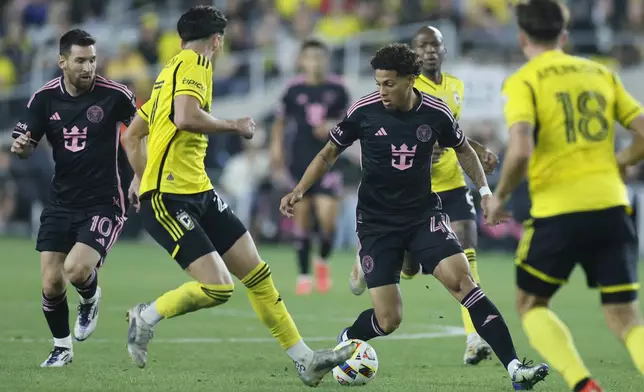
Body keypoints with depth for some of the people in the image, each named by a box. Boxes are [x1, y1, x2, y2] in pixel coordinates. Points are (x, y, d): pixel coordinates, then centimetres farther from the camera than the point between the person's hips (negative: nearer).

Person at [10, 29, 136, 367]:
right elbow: (25, 145, 4)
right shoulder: (45, 98, -2)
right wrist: (20, 146, -21)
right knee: (51, 284, -3)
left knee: (77, 270, -22)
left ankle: (90, 300, 15)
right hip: (61, 202, 4)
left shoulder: (115, 95, -12)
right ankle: (62, 347, 22)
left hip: (104, 201, -4)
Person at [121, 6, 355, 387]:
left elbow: (132, 136, 24)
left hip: (198, 192, 10)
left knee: (257, 273, 5)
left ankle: (304, 360, 6)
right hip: (168, 198, -10)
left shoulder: (171, 71, 20)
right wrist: (234, 125, -13)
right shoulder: (194, 63, -8)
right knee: (218, 288, -18)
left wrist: (143, 178, 22)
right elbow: (186, 117, -27)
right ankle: (146, 316, 5)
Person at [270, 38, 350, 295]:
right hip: (300, 162, 1)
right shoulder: (294, 90, -1)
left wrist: (334, 126, -10)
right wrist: (276, 148, 2)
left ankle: (323, 262, 19)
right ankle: (304, 275, 14)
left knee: (327, 218, -11)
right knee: (302, 216, 3)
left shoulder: (337, 89, -1)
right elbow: (280, 122, 11)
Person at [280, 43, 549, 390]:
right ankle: (345, 342, 29)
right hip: (377, 223, -1)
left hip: (424, 214, 1)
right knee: (388, 320, -7)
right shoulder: (364, 110, -10)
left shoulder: (436, 113, -7)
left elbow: (463, 150, 13)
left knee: (462, 279, -21)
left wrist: (484, 190, 3)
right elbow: (329, 153, 5)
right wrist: (299, 190, -6)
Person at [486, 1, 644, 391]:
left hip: (558, 212, -4)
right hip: (611, 208, 4)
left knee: (531, 304, 17)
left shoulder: (523, 81, -1)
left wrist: (500, 196, 1)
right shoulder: (602, 74, 14)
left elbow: (521, 150, -15)